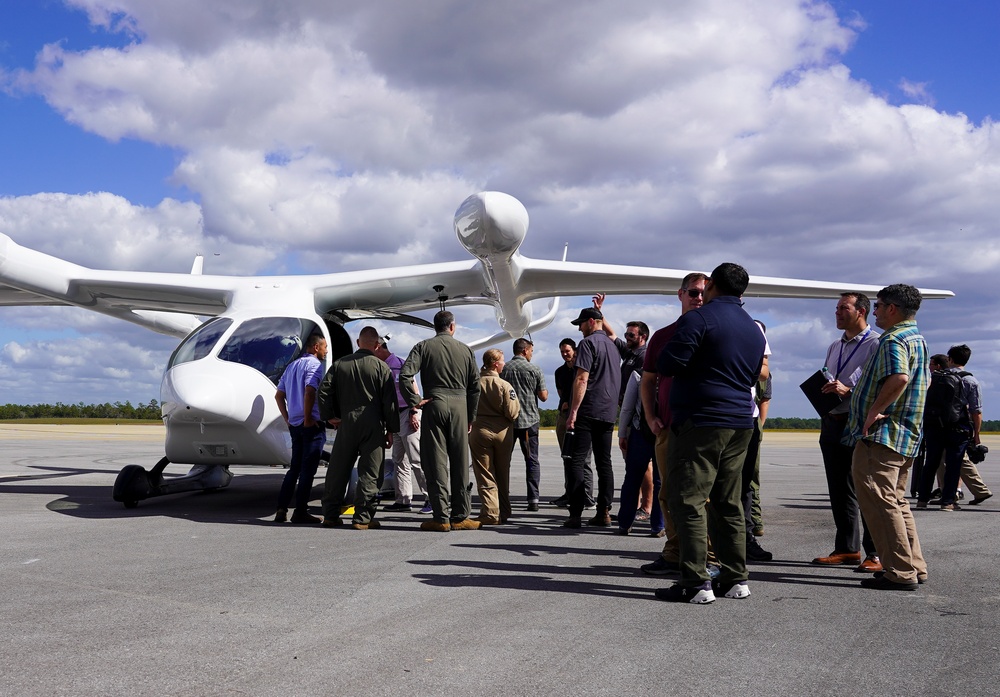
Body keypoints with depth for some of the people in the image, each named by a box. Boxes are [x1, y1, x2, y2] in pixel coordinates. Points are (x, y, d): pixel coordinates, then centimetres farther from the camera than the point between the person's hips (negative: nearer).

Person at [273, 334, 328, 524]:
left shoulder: (292, 366, 18)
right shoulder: (314, 364, -9)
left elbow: (279, 395, 18)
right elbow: (310, 391, -23)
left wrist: (287, 419, 18)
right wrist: (308, 418, -16)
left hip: (294, 425, 8)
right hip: (312, 424, -8)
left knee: (295, 467, 14)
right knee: (307, 469, -3)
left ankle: (281, 509, 11)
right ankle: (300, 511, -2)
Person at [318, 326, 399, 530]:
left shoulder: (339, 364, 8)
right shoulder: (381, 366, -2)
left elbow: (324, 391, 6)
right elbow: (390, 401, -4)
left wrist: (330, 416, 14)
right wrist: (391, 429, 2)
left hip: (346, 423, 3)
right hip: (373, 425, -3)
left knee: (338, 471, 11)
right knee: (370, 472, 1)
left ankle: (330, 515, 16)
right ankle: (363, 517, -1)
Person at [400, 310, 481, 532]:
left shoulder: (424, 347, 5)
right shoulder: (465, 350, 10)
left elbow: (405, 375, -9)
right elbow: (475, 386, 10)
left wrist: (414, 403, -4)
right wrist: (470, 417, 17)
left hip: (434, 405, -1)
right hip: (459, 406, 1)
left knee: (436, 462, 1)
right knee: (459, 463, 6)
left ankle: (441, 517, 0)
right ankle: (459, 516, 10)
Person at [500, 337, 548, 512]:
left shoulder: (503, 369, 1)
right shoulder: (534, 370, -3)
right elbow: (543, 396, -2)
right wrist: (545, 390, 20)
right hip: (529, 420, -1)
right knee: (532, 461, 4)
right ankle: (533, 499, -1)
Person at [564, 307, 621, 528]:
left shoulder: (588, 343, -7)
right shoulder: (612, 346, 18)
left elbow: (582, 379, -16)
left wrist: (573, 411, -16)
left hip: (588, 411, -8)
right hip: (609, 413, 8)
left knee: (577, 462, -6)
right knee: (604, 463, 9)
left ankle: (576, 515, -10)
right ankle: (604, 512, 9)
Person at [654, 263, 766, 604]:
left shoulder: (699, 318, -9)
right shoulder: (754, 329, 16)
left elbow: (668, 364, -15)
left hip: (700, 422, -8)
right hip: (740, 424, 8)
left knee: (689, 500, -5)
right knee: (728, 503, 13)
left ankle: (696, 582, -7)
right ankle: (735, 578, 15)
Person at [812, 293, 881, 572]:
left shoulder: (876, 344, -6)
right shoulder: (834, 347, 20)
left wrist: (848, 391, -24)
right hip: (832, 422, 8)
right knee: (839, 490, 12)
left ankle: (876, 553, 1)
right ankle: (847, 549, 21)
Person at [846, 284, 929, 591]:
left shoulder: (893, 340, -14)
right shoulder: (918, 339, 19)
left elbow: (899, 378, -31)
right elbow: (921, 382, 28)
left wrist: (874, 411, -22)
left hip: (881, 435, -11)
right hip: (906, 436, 11)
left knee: (878, 501, -9)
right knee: (896, 501, 17)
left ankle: (900, 572, -8)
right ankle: (914, 566, 21)